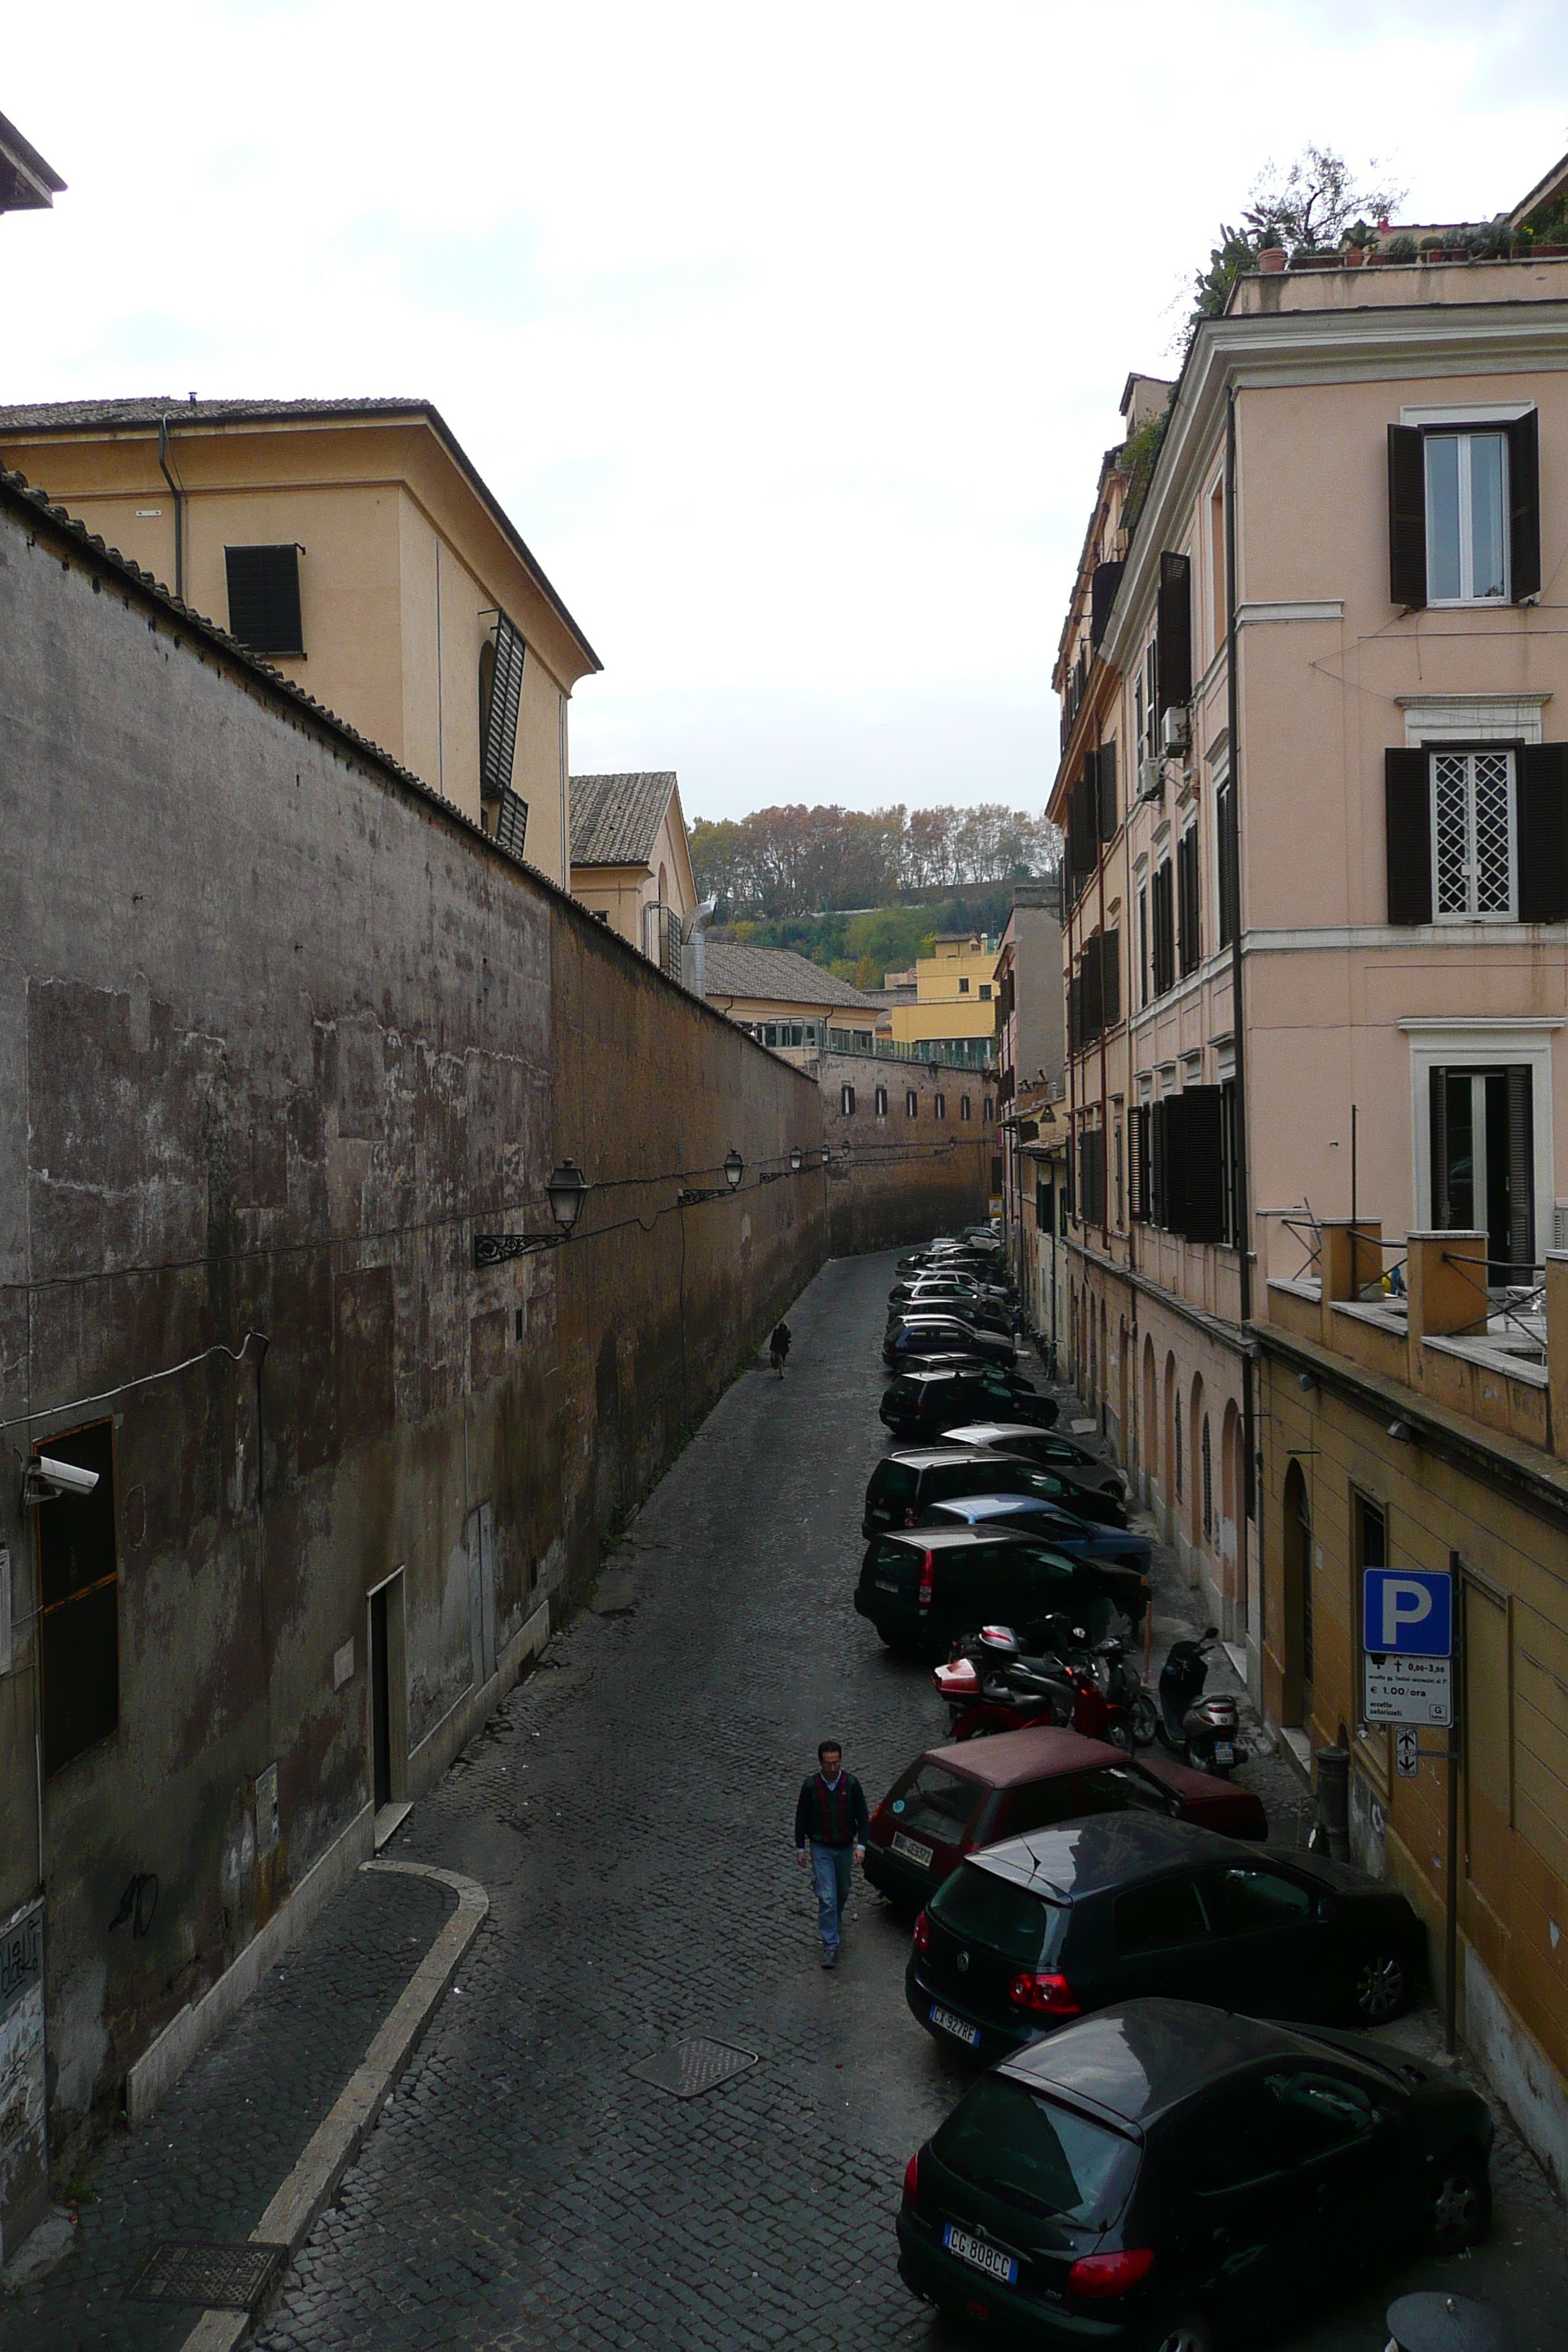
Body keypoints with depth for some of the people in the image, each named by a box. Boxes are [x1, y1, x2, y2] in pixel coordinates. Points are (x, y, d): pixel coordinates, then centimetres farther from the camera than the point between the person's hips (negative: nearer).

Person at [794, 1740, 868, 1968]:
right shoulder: (811, 1786, -14)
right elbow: (801, 1818, -2)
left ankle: (837, 1917, 52)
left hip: (845, 1846, 2)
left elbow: (862, 1816, -4)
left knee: (842, 1891, 21)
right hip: (821, 1848, -2)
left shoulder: (851, 1783, -12)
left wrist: (861, 1845, -11)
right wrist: (800, 1847, 1)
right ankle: (830, 1945, -1)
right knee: (827, 1896, -8)